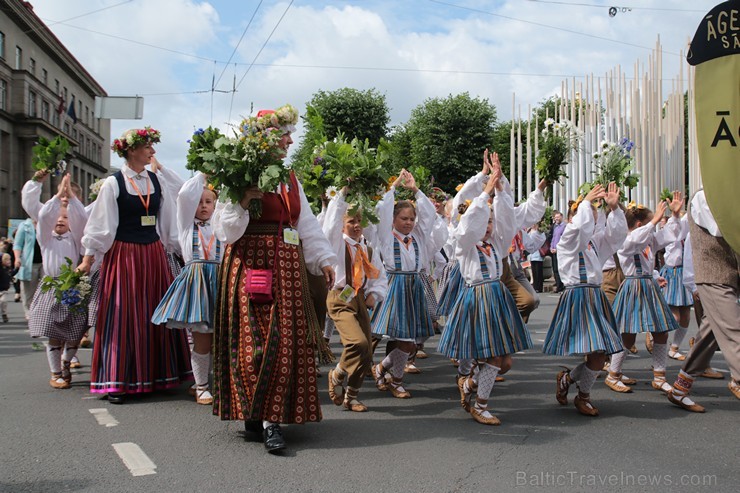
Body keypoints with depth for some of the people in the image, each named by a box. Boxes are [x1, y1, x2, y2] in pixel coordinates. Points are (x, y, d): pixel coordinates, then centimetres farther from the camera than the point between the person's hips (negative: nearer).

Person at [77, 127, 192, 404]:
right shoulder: (113, 184, -4)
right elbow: (100, 224, -5)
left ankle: (154, 376, 19)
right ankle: (116, 381, 8)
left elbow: (168, 219, 13)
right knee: (122, 317, -1)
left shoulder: (156, 181, 8)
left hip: (153, 255, 5)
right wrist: (89, 257, -8)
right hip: (123, 254, -5)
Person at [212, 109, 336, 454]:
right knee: (255, 339, -7)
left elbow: (307, 224, 18)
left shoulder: (289, 179, 16)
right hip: (252, 263, -6)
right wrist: (242, 202, -22)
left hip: (288, 267, 6)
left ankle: (272, 416, 10)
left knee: (287, 340, 3)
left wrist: (323, 259, 13)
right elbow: (226, 230, -8)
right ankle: (254, 412, 5)